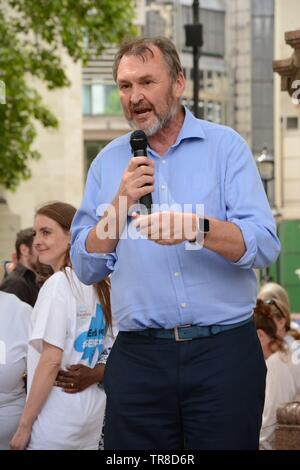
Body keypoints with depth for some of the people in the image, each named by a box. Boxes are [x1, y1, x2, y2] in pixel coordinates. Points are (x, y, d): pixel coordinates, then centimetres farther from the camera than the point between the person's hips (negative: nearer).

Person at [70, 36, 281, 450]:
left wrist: (197, 227, -28)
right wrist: (120, 204, -7)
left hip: (224, 353, -2)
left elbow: (265, 245, -10)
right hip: (138, 357, 2)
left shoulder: (225, 147, 2)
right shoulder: (108, 163, 11)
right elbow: (87, 269, 7)